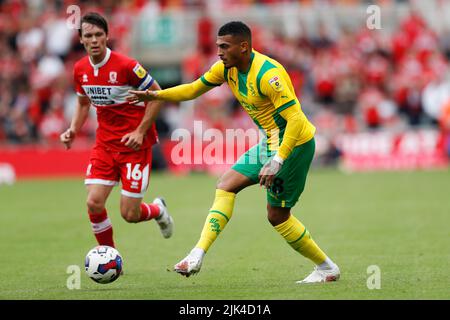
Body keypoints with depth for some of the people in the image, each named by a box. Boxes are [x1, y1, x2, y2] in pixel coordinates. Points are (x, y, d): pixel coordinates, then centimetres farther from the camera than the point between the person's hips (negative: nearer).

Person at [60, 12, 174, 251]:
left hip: (135, 144, -5)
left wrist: (140, 131, -15)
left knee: (129, 214, -6)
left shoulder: (125, 66, -17)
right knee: (94, 204, -12)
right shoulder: (80, 69, 1)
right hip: (104, 144, 5)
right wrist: (73, 130, 2)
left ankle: (158, 210, 31)